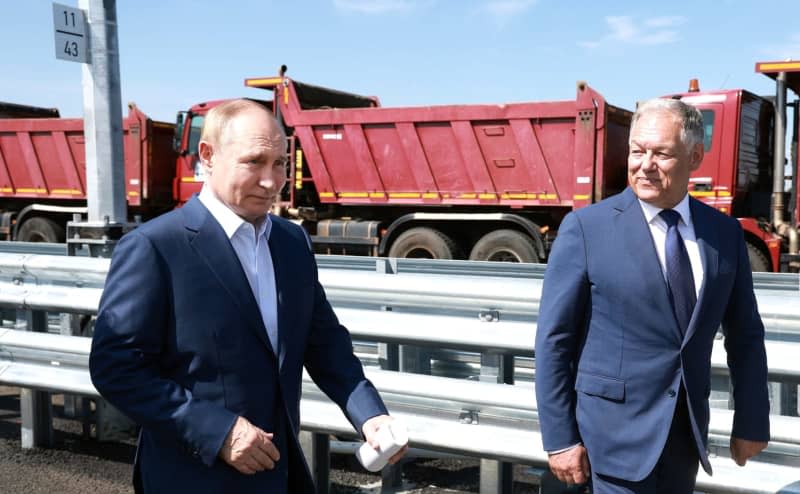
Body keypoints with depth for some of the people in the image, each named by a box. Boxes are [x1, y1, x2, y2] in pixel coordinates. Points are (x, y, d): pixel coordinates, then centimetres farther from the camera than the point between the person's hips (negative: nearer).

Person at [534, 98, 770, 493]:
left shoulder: (724, 232, 2)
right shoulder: (587, 228, -11)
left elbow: (745, 335, 10)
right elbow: (553, 339, -10)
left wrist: (752, 423, 11)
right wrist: (560, 438, -11)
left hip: (688, 427, 5)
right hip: (617, 425, -4)